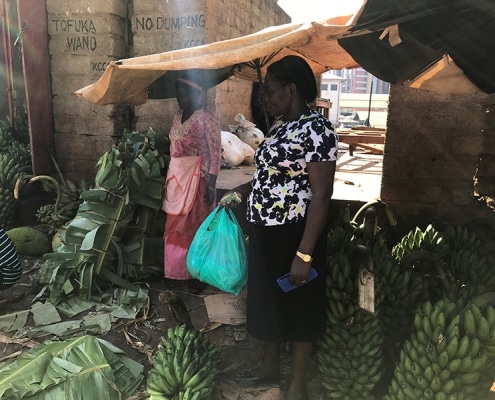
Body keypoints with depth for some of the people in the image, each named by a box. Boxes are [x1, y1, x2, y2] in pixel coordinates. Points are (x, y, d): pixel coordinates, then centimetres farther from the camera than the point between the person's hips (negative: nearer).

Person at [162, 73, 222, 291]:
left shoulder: (207, 119, -13)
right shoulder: (178, 116, 11)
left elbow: (215, 154, -15)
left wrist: (211, 185, -19)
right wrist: (169, 176, 14)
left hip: (197, 177, -8)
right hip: (176, 175, 8)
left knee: (195, 225, 1)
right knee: (175, 225, 14)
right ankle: (178, 271, 29)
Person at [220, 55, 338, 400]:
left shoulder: (316, 129, -18)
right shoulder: (280, 127, 10)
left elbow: (321, 195, -21)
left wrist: (304, 253, -23)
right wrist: (239, 193, 10)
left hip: (294, 235, -9)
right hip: (266, 234, 9)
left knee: (298, 309, 8)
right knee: (268, 302, 21)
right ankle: (270, 368, 43)